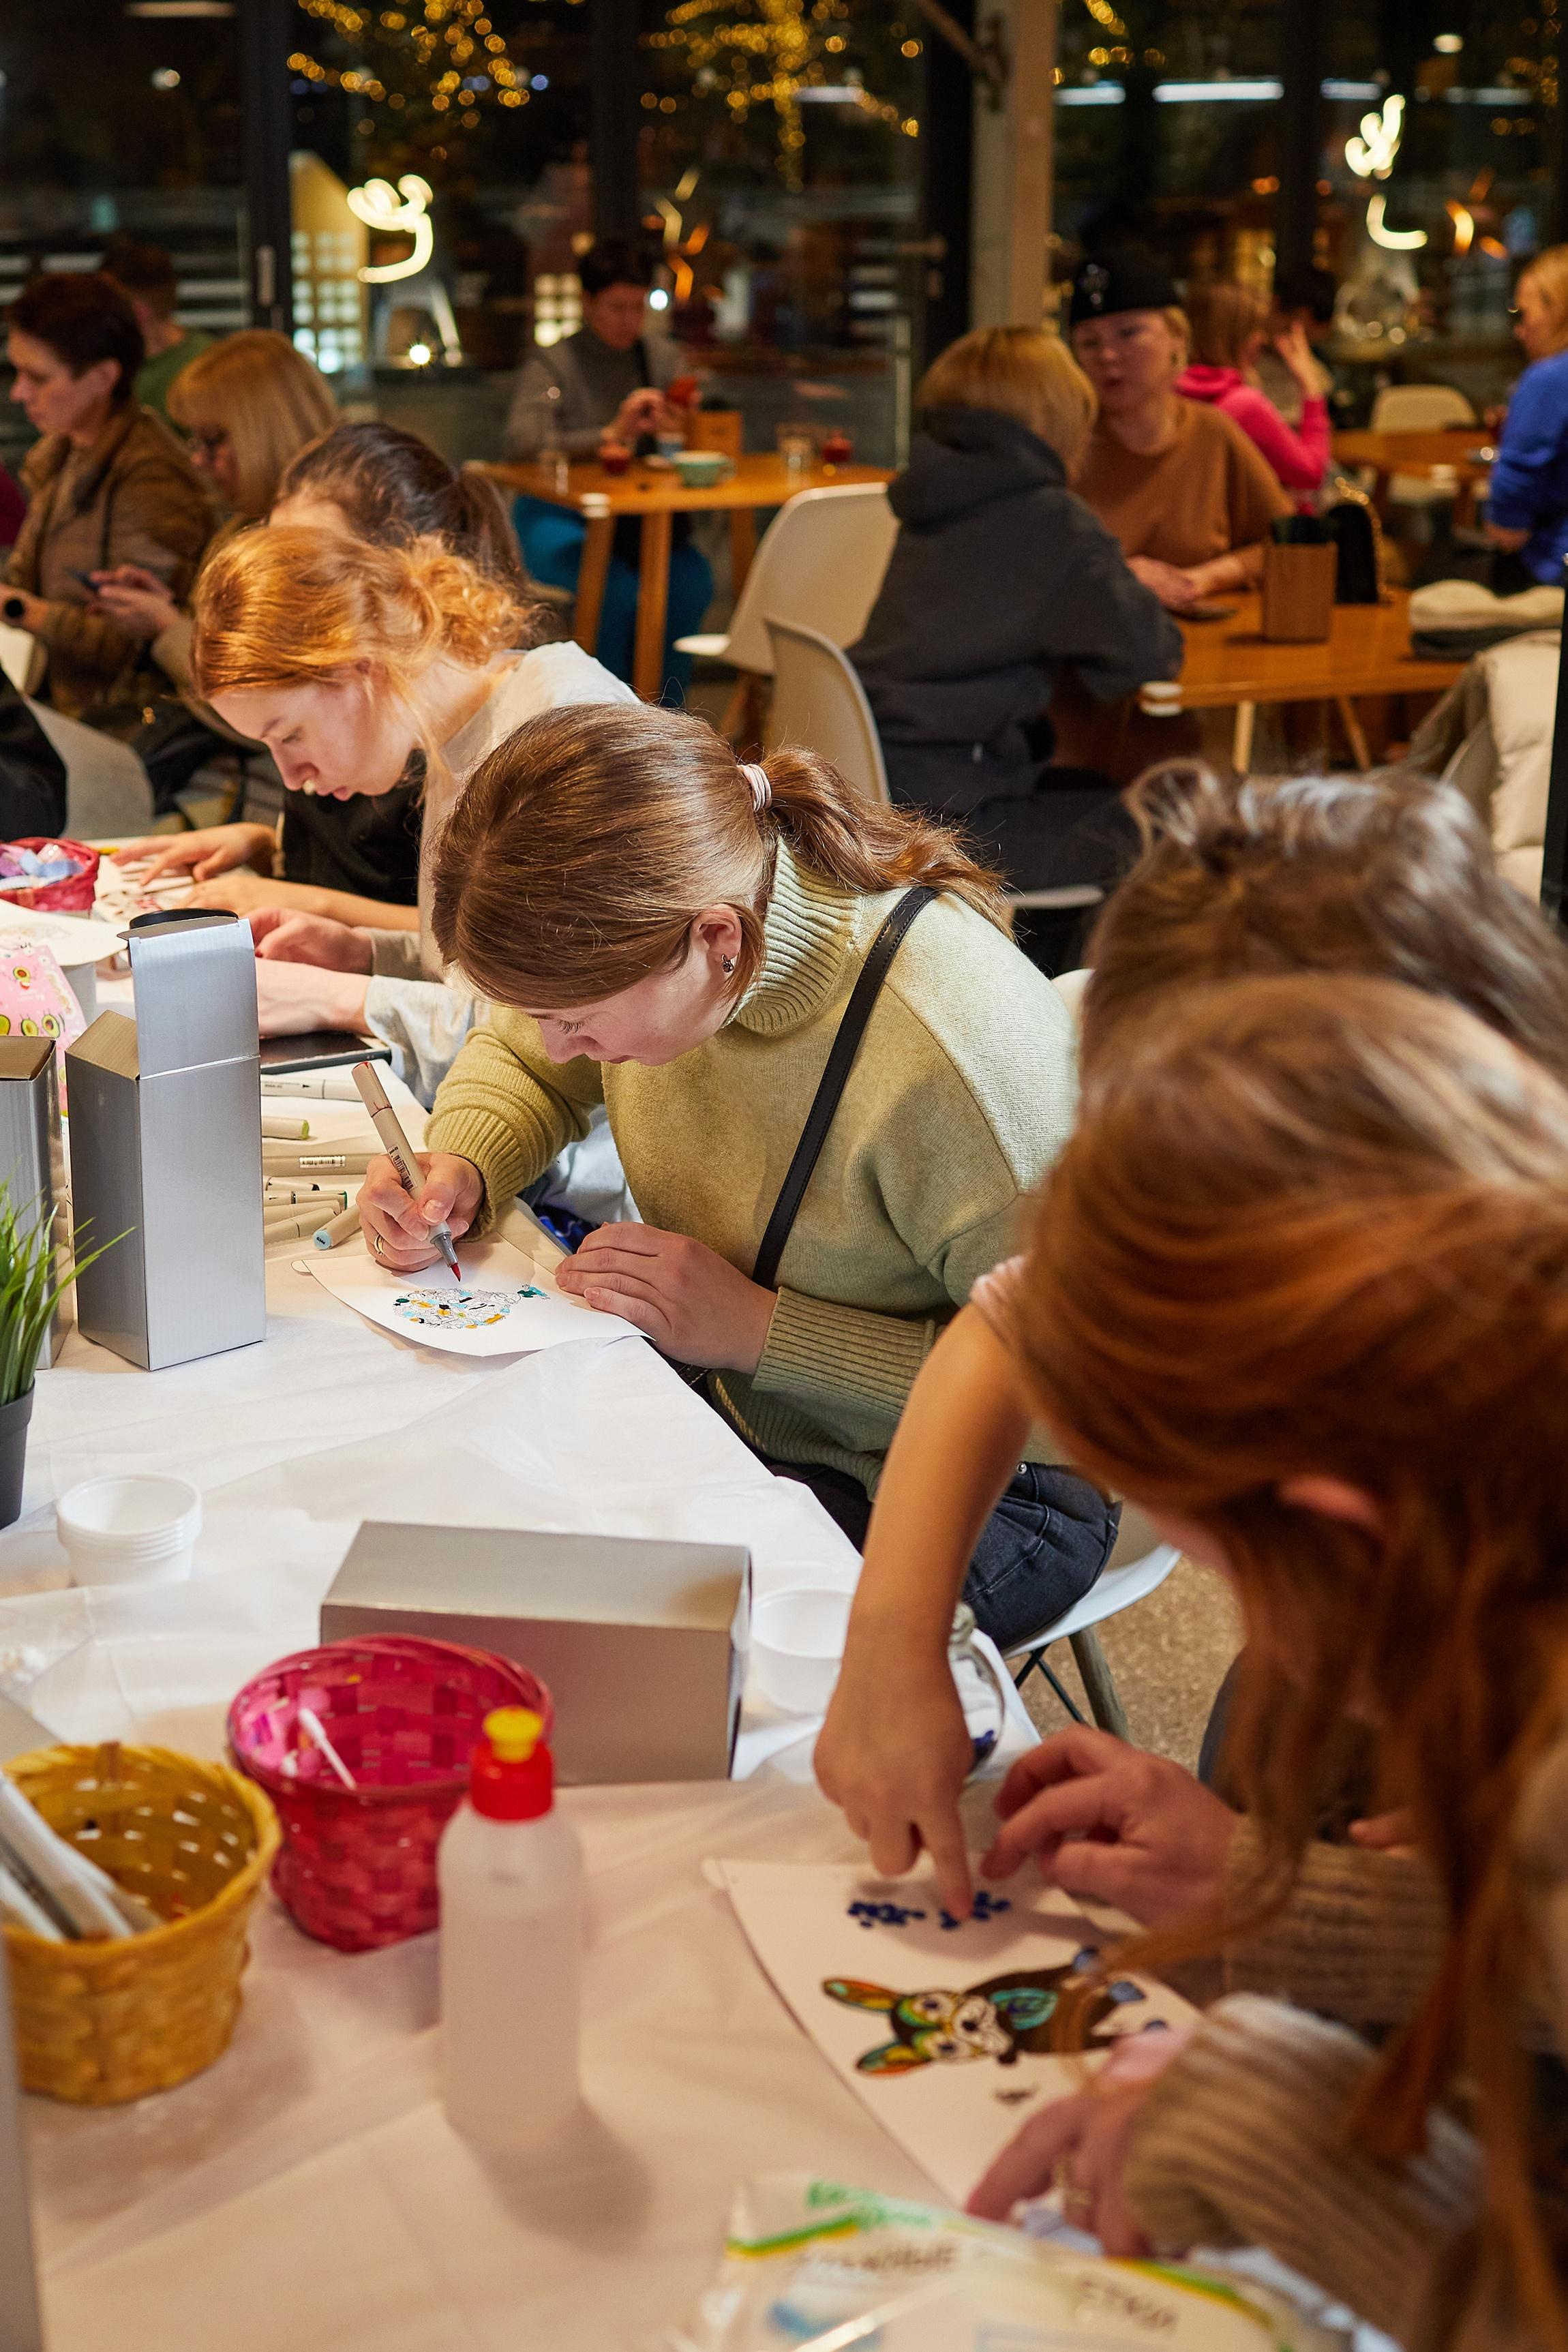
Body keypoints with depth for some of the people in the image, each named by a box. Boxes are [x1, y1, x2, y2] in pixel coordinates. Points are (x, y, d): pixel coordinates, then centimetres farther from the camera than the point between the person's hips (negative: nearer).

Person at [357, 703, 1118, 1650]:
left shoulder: (953, 1049, -33)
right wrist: (460, 1168, -11)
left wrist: (760, 1328, -27)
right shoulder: (652, 918, -12)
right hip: (723, 1408, 7)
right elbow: (519, 1061, 12)